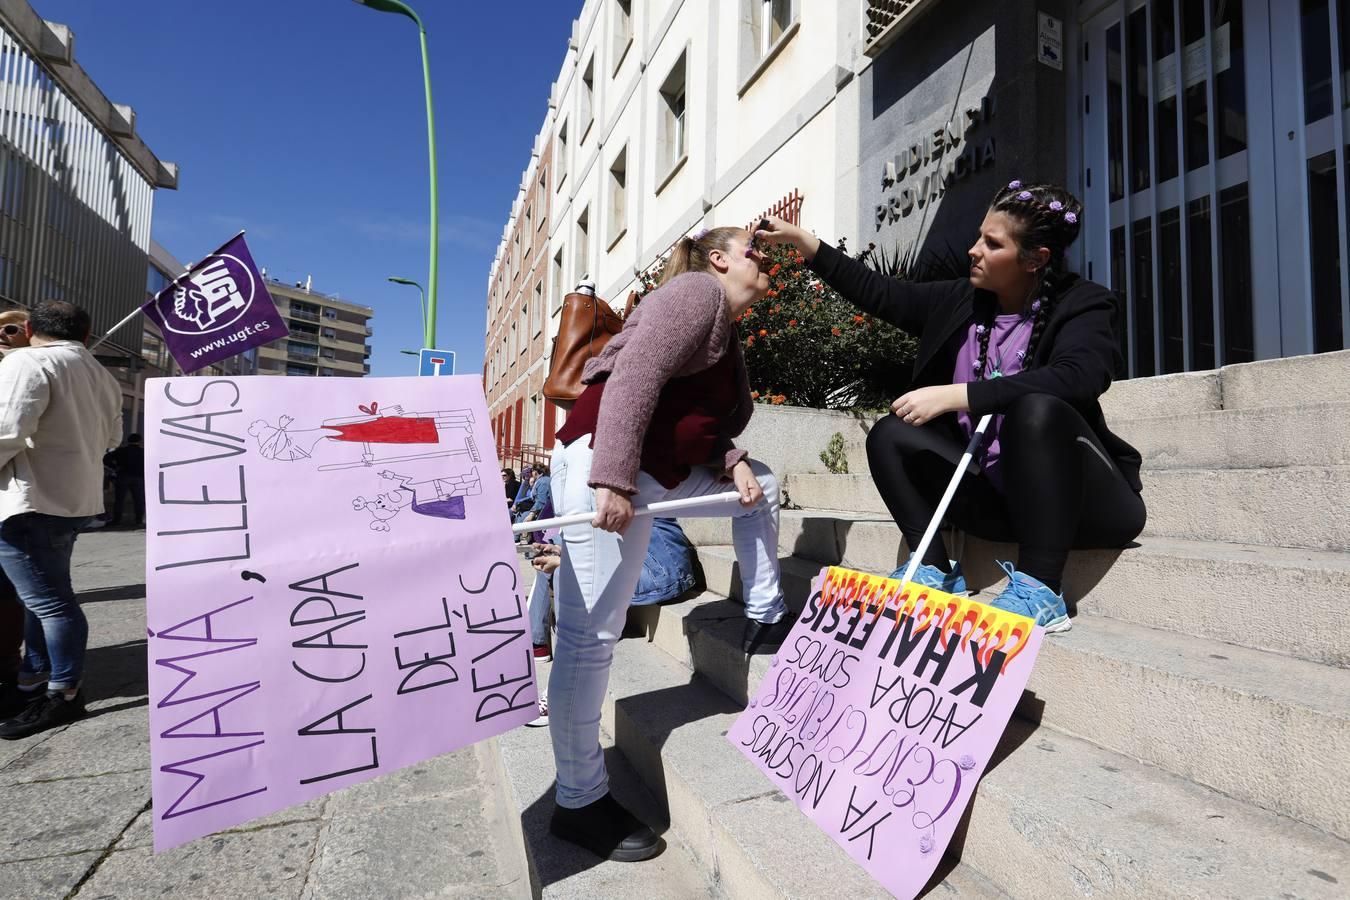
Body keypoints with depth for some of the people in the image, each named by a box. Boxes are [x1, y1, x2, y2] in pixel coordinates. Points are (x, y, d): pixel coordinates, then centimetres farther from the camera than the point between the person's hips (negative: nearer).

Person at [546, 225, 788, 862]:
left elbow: (702, 421, 21)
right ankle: (579, 804, 5)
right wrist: (612, 481, -26)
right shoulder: (698, 291, -5)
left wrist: (734, 463, 1)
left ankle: (765, 619, 26)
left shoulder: (727, 333, 24)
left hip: (663, 472, 11)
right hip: (607, 467, -10)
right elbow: (633, 378, -19)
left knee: (762, 481, 22)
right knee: (591, 636, -7)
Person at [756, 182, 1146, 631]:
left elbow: (1075, 378, -31)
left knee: (1036, 409, -34)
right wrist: (800, 239, 5)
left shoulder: (1081, 306, -10)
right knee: (891, 435, -8)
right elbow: (878, 293, 7)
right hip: (994, 497, 5)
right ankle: (935, 572, -9)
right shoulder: (960, 301, 4)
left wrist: (952, 395, -34)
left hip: (1083, 500, -5)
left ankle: (1039, 591, -30)